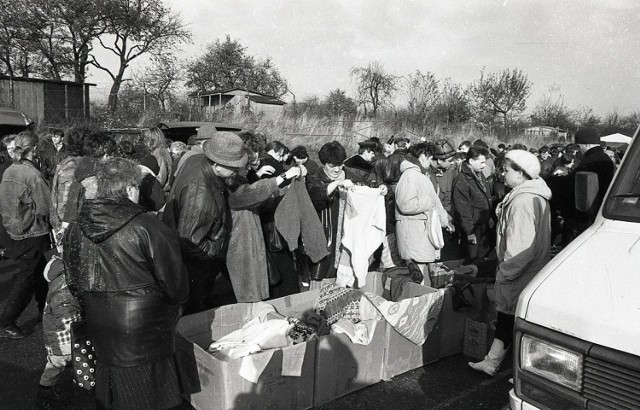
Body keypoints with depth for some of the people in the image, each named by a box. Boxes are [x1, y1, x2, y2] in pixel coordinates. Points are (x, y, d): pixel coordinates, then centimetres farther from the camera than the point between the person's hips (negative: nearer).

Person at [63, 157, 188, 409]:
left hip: (98, 322, 6)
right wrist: (176, 302, 8)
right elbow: (172, 275, -12)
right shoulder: (145, 227, -19)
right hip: (143, 322, -5)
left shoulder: (75, 229, -2)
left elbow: (73, 282, 9)